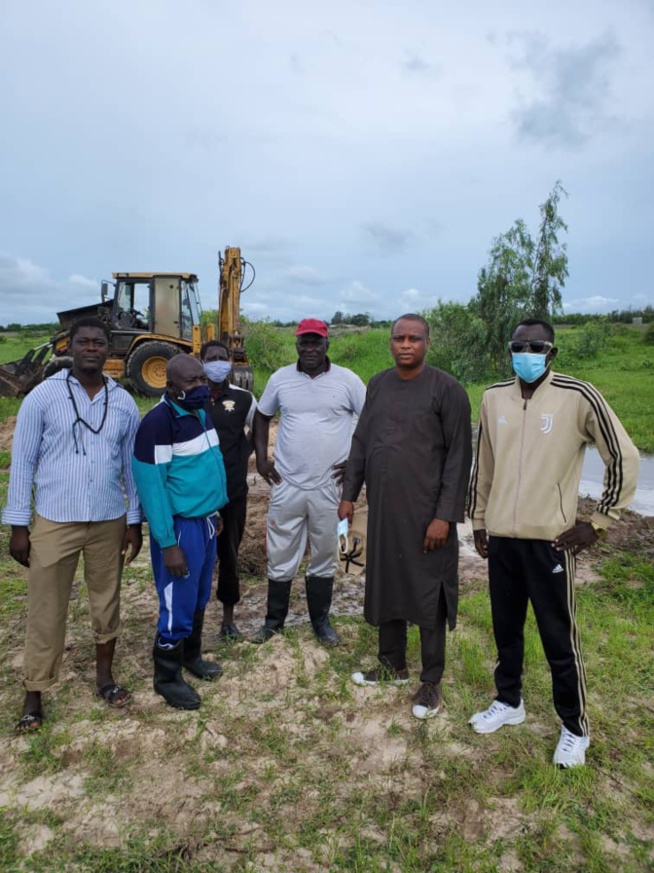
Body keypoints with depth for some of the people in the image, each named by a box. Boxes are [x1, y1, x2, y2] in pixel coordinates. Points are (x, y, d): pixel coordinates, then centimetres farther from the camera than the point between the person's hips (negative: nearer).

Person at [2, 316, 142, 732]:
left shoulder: (124, 403, 1)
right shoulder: (43, 396, -6)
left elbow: (132, 465, 7)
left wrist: (135, 520, 6)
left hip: (109, 521, 3)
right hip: (54, 522, -2)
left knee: (107, 601, 15)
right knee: (46, 611, 7)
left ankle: (105, 675, 34)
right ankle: (34, 696, 24)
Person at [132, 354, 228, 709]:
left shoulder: (200, 413, 7)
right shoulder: (158, 422, -19)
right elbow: (151, 486, -20)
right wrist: (168, 543, -19)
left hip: (205, 521, 8)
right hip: (180, 526, -8)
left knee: (200, 599, 20)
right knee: (178, 606, 3)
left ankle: (191, 656, 41)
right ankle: (166, 677, 23)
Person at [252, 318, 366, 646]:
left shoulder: (347, 380, -4)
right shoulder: (280, 379, 2)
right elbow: (262, 416, 15)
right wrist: (261, 458, 6)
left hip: (329, 486, -1)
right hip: (286, 485, 1)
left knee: (325, 556, 13)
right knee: (280, 555, 11)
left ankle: (321, 621, 31)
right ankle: (274, 619, 30)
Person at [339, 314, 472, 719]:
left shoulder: (447, 389, -8)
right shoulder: (378, 384, 9)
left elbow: (459, 456, -10)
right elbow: (361, 442, 13)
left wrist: (445, 515, -15)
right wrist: (349, 494, 9)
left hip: (426, 512, -5)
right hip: (382, 507, 6)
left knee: (428, 595, 5)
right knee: (386, 586, 15)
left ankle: (432, 681, 22)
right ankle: (393, 665, 35)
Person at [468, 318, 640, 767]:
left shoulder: (578, 396, -11)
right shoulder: (493, 397, 3)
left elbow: (625, 458, -6)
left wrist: (598, 522, -6)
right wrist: (478, 520, 14)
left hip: (551, 538, -4)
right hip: (501, 536, 4)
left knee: (559, 637, 7)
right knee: (506, 628, 17)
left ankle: (575, 727, 28)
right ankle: (509, 701, 38)